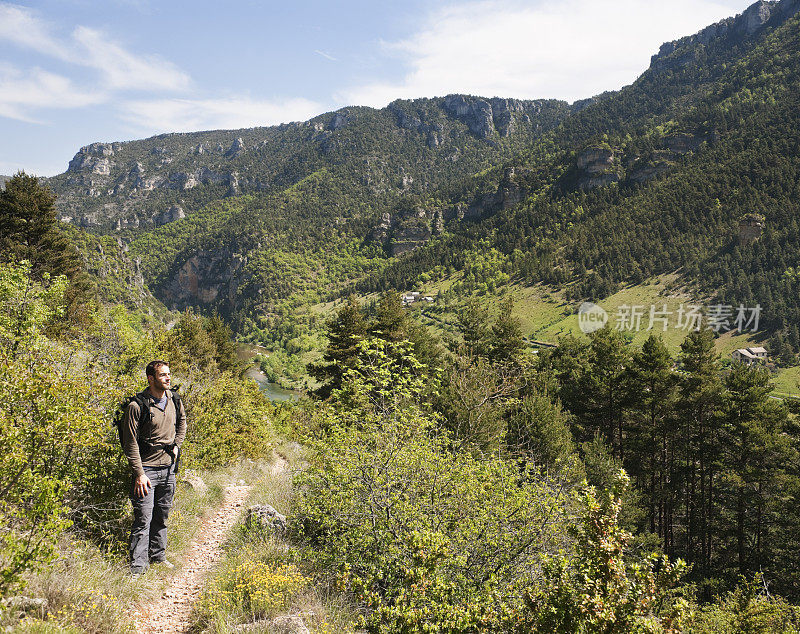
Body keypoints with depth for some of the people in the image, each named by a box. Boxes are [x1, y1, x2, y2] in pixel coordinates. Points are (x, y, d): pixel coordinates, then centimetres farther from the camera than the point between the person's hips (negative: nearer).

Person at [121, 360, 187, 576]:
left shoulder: (174, 401, 3)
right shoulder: (137, 406, -14)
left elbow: (182, 422, 25)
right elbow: (131, 443, -13)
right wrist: (139, 474, -16)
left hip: (168, 468, 5)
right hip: (147, 469, -5)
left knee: (162, 516, 15)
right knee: (143, 519, -5)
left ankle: (158, 556, 30)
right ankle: (138, 565, 3)